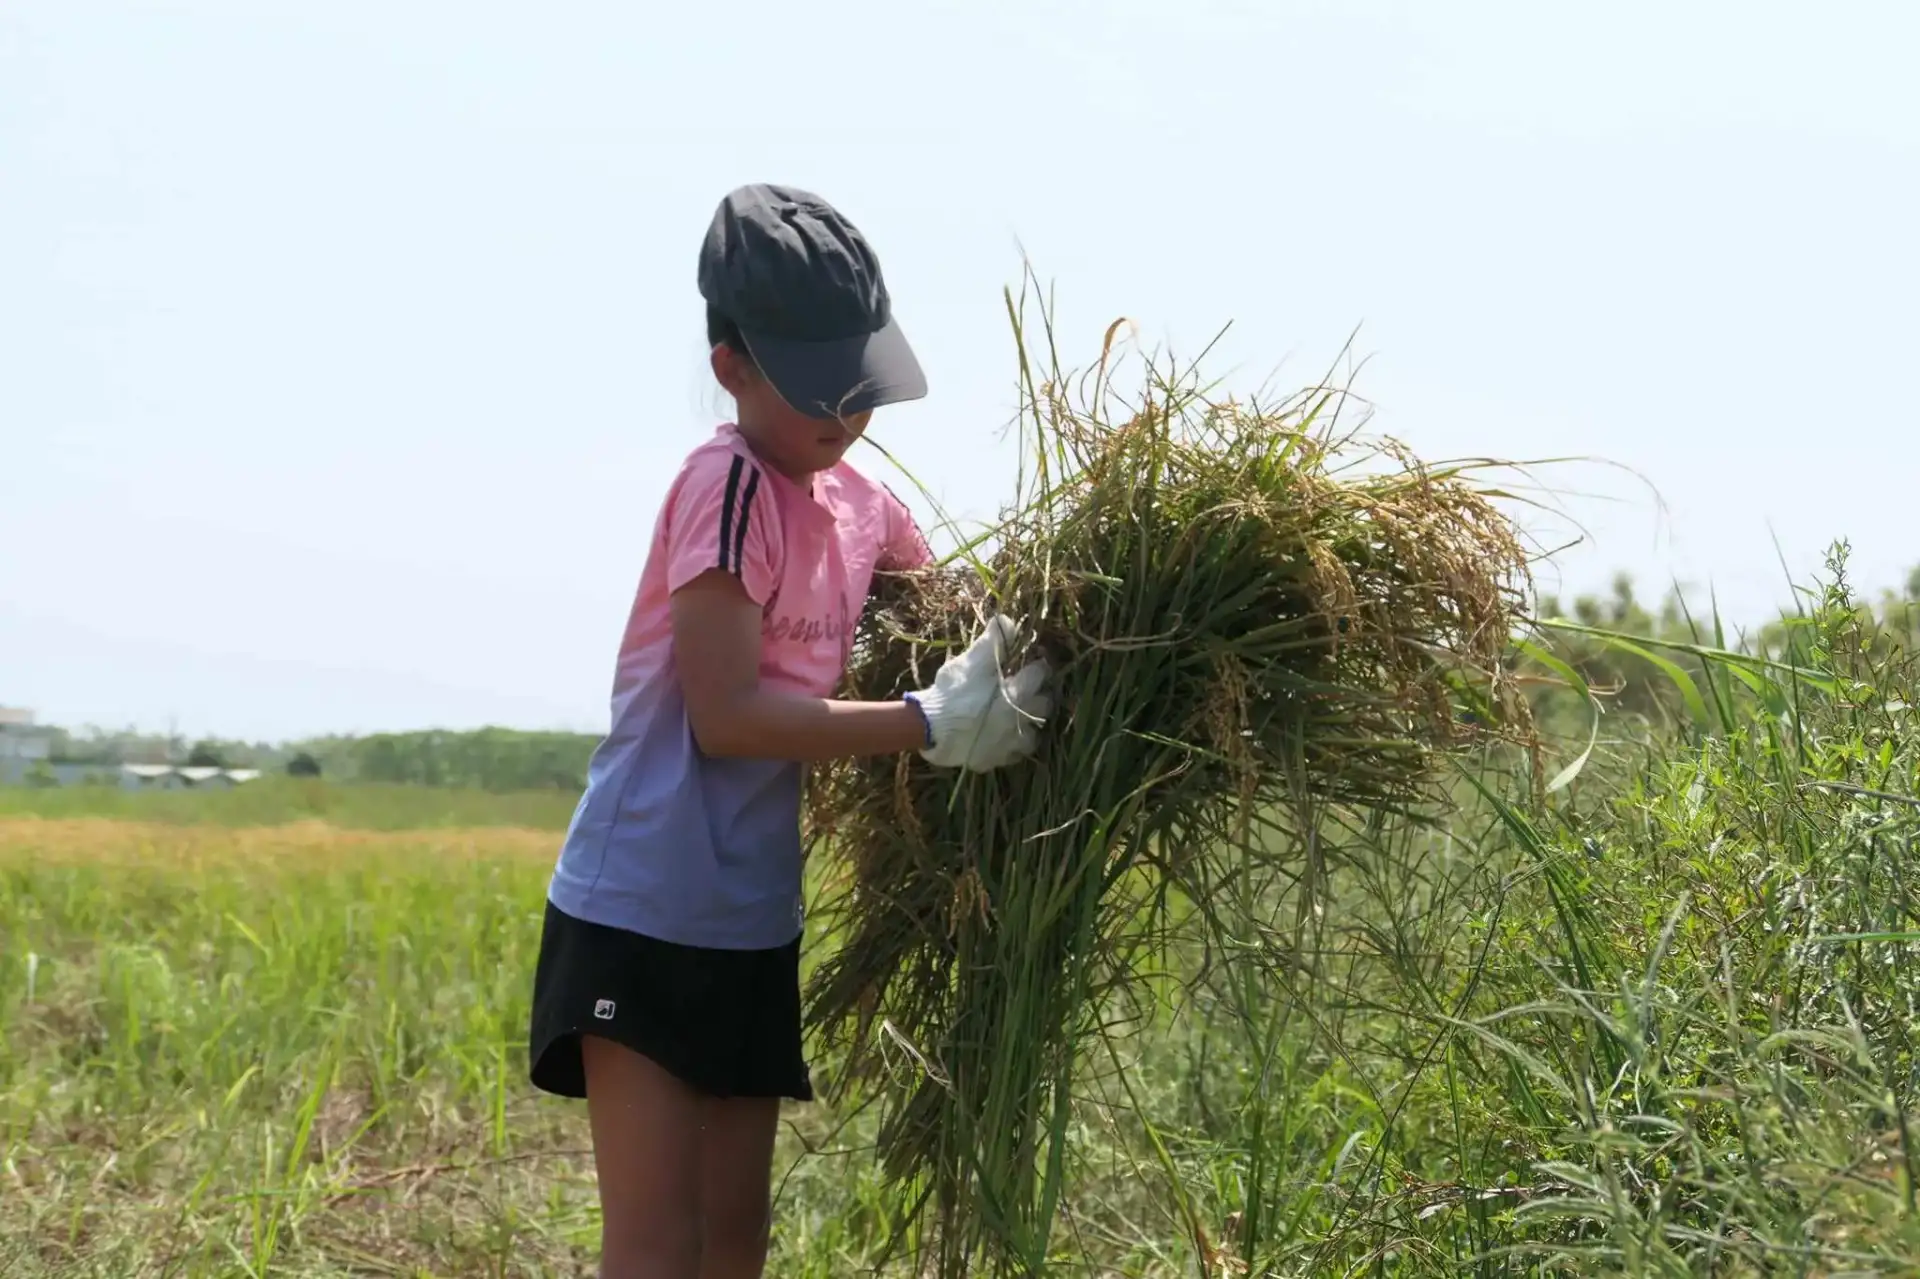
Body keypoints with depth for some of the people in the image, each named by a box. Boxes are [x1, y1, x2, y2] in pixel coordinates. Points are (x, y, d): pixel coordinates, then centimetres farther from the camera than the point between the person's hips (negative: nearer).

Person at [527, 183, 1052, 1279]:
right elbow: (724, 715, -22)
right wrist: (931, 726, -26)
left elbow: (956, 610, 23)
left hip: (753, 923, 8)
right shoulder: (730, 486, -16)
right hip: (647, 918, -8)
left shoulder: (857, 502, 7)